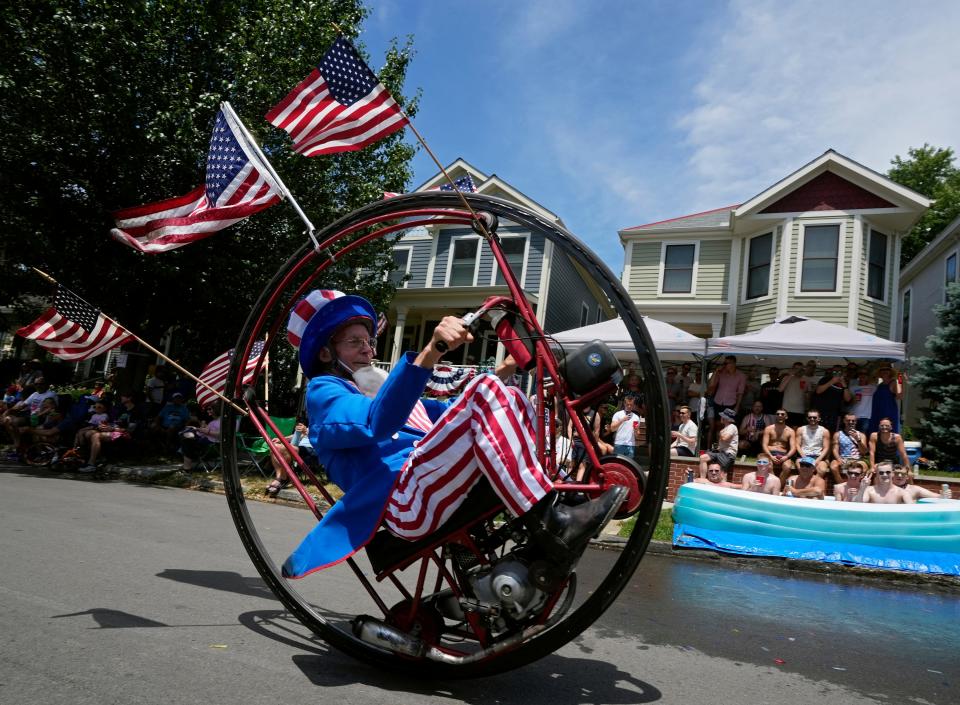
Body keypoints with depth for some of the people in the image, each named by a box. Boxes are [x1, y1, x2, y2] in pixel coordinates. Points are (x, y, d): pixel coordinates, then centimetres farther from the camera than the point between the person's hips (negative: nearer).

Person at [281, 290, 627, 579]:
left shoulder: (380, 387, 34)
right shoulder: (324, 393, 6)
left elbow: (456, 414, 33)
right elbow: (377, 422, -20)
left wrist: (501, 373, 18)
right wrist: (431, 351, -34)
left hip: (448, 487, 8)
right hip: (406, 502, -8)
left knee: (511, 399, -1)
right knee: (485, 394, -21)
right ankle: (551, 526, -29)